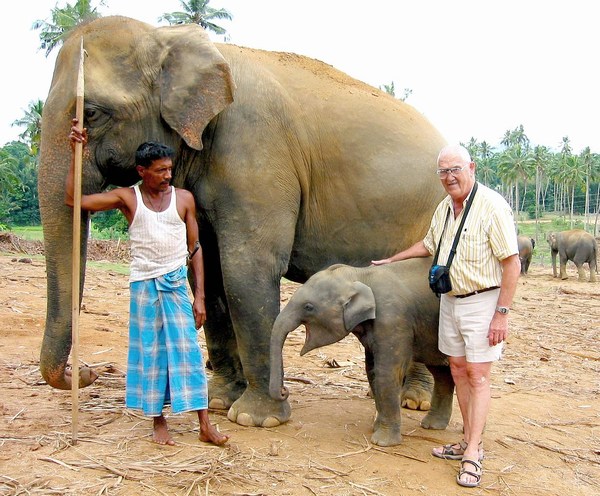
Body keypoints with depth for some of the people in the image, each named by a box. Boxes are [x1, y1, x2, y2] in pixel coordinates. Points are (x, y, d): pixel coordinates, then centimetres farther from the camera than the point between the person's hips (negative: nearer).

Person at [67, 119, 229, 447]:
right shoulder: (127, 198, 1)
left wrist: (199, 297, 0)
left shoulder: (183, 198, 4)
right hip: (144, 284, 0)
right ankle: (158, 422, 18)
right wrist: (76, 152, -9)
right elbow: (73, 199, -4)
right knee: (149, 352, 5)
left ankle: (205, 425, 3)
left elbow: (195, 248, 5)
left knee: (187, 349, 0)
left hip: (177, 284, 0)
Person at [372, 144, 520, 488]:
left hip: (483, 302, -8)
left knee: (478, 376, -4)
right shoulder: (443, 208, 8)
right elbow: (428, 245, 27)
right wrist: (391, 260, 33)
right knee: (458, 370, 12)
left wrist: (502, 313, -20)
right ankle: (470, 442, 24)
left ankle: (472, 455, 1)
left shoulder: (491, 206, -16)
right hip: (450, 301, 8)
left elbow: (512, 263, -17)